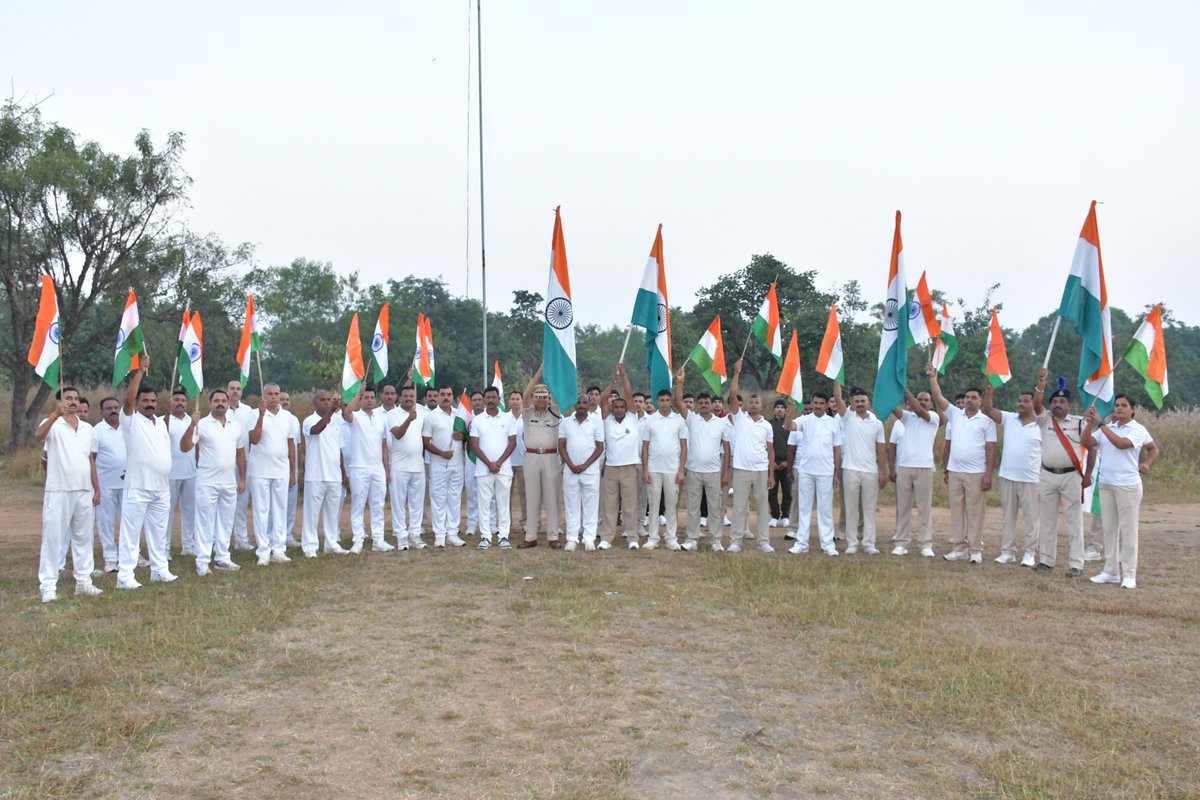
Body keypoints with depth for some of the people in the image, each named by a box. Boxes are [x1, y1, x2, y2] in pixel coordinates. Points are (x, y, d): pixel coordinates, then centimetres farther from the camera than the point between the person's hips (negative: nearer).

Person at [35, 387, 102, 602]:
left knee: (83, 537, 10)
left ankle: (83, 581, 18)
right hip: (58, 491, -5)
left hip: (84, 492, 5)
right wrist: (55, 415, -41)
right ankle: (48, 586, 2)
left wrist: (97, 488, 14)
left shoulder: (88, 428, 14)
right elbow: (38, 436, -27)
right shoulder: (53, 424, -3)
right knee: (52, 538, -2)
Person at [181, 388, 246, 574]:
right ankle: (202, 561, 5)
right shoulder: (202, 424, -6)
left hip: (229, 482, 5)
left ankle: (222, 558, 19)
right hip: (207, 482, -5)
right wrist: (192, 425, -24)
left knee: (225, 522, 10)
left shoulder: (235, 425, 9)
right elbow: (184, 448, -14)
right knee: (205, 521, 0)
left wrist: (242, 479, 10)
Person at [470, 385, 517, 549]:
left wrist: (499, 462, -9)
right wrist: (489, 463, -10)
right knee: (484, 504, 2)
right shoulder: (477, 420, 4)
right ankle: (485, 537, 8)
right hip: (483, 469, 0)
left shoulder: (508, 418, 4)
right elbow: (474, 445, -1)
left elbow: (512, 443, 1)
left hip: (504, 468, 0)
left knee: (503, 503, 3)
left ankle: (504, 536, 7)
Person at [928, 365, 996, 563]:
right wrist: (933, 377, -6)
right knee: (956, 511, 8)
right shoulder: (954, 415, 9)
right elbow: (938, 397, 4)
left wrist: (988, 474, -10)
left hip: (976, 473, -4)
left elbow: (991, 449, -4)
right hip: (955, 472, 4)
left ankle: (975, 550, 6)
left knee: (975, 512, 0)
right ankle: (959, 548, 14)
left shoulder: (986, 420, -1)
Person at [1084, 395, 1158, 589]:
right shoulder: (1107, 428, 8)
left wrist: (1100, 423, -24)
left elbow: (1121, 443, -23)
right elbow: (1087, 442, -3)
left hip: (1128, 485, -6)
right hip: (1106, 484, 6)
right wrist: (1090, 423, -18)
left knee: (1128, 530, -1)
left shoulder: (1138, 429, -7)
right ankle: (1111, 571, 19)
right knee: (1109, 529, 11)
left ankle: (1129, 575, 5)